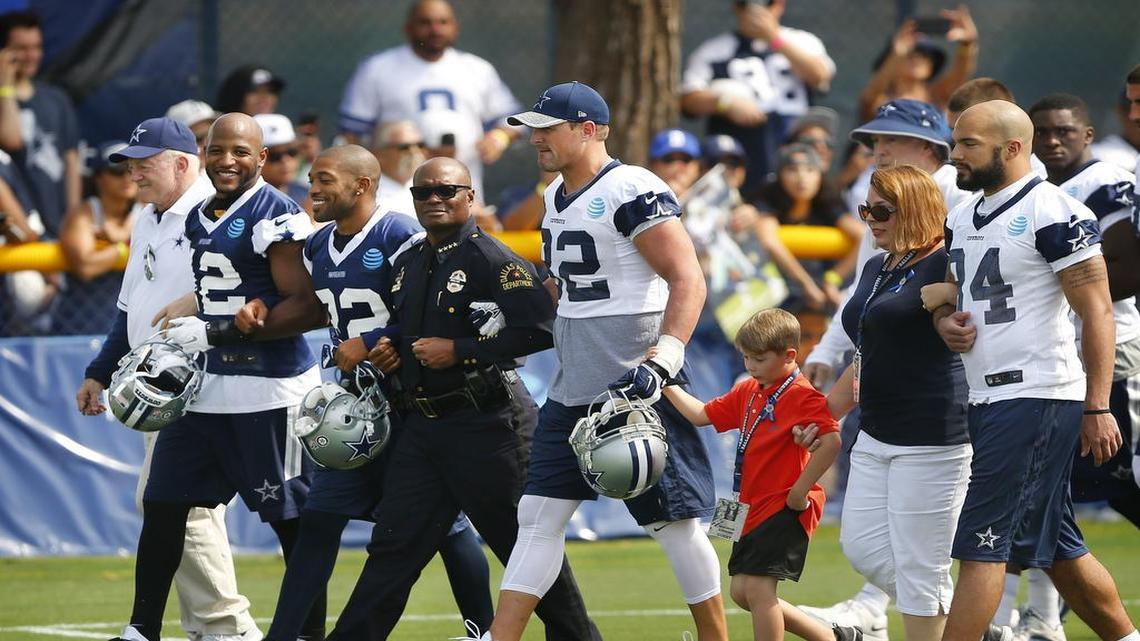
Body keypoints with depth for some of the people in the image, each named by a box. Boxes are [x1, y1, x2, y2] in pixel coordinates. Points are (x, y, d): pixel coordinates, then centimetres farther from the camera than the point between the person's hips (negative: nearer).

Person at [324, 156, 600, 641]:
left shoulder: (492, 261, -11)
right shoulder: (407, 265, 15)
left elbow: (540, 330, -20)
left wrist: (459, 351, -20)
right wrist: (388, 352, 7)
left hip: (486, 423, -7)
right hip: (422, 425, 7)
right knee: (393, 546, 5)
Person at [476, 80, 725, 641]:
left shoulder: (631, 193, -14)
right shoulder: (556, 198, 13)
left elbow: (688, 282, -20)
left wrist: (660, 364, -27)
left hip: (634, 390, -8)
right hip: (572, 392, 9)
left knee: (674, 522, 0)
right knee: (539, 516, 4)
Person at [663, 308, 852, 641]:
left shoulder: (802, 396, -16)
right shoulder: (747, 392, 13)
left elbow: (831, 441, -27)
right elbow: (702, 414, 19)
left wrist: (799, 492, -24)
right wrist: (666, 384, 10)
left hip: (784, 510, -10)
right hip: (755, 510, 10)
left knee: (758, 587, -15)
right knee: (742, 590, 11)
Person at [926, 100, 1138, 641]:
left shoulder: (1053, 214, -12)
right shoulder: (961, 219, 14)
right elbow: (953, 296, 27)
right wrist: (945, 320, 2)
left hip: (1036, 396, -9)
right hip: (988, 398, 9)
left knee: (981, 545, -11)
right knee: (1055, 548, 15)